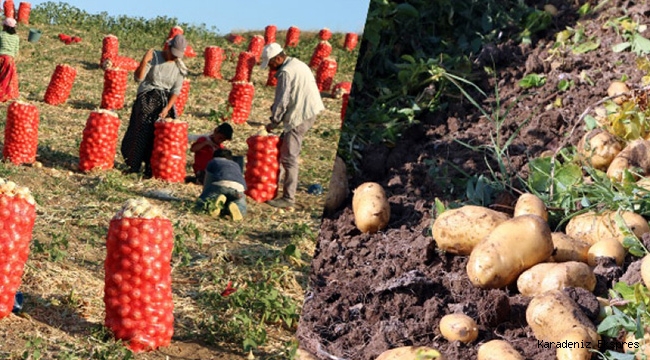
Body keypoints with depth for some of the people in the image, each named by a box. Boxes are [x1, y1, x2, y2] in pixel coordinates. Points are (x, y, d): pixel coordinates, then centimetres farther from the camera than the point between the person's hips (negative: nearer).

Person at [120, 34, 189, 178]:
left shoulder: (179, 67, 1)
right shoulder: (154, 57, -7)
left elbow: (176, 90, -1)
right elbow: (138, 78, -12)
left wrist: (167, 108, -13)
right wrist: (144, 61, -27)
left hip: (165, 102, 2)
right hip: (147, 99, -2)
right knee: (141, 132, -5)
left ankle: (150, 169, 9)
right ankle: (133, 166, 7)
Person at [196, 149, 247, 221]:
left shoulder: (213, 162, 31)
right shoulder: (236, 165, 40)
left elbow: (207, 183, 30)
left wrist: (204, 195, 44)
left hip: (220, 184, -2)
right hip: (238, 188, 2)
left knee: (200, 204, 10)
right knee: (241, 210, 19)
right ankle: (233, 207, -17)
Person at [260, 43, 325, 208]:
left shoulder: (286, 72, -15)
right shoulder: (298, 64, 15)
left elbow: (282, 101, -15)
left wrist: (273, 122, -3)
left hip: (299, 116, -10)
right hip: (310, 112, 10)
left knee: (289, 157, -8)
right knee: (284, 144, 22)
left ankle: (288, 198, -6)